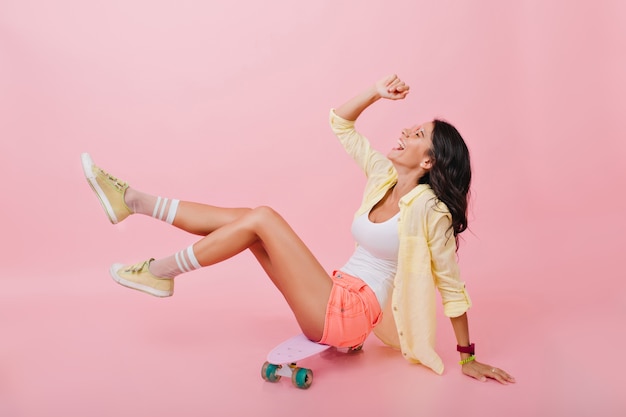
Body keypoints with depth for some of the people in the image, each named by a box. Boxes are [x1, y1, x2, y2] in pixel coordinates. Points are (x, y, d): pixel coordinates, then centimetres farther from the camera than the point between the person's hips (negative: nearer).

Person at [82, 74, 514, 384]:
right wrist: (376, 93, -3)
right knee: (242, 217, -2)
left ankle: (161, 272, -3)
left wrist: (469, 357, -4)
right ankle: (131, 200, 3)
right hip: (336, 298, 7)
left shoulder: (429, 208, -15)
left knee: (261, 218, -18)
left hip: (349, 315, -7)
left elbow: (452, 286, -9)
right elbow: (340, 122, 11)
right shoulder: (385, 175, 5)